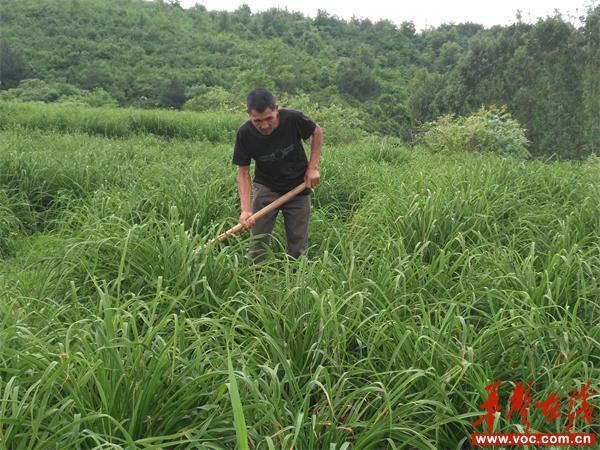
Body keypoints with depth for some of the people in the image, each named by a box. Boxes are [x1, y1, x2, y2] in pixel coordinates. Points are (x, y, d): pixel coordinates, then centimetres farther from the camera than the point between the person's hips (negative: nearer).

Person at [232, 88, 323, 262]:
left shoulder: (293, 119, -22)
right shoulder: (245, 133, -20)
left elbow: (317, 132, -1)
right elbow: (243, 172, -12)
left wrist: (313, 167, -9)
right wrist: (245, 209, -23)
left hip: (298, 188, 0)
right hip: (265, 188, 0)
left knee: (298, 246, 3)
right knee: (258, 242, -6)